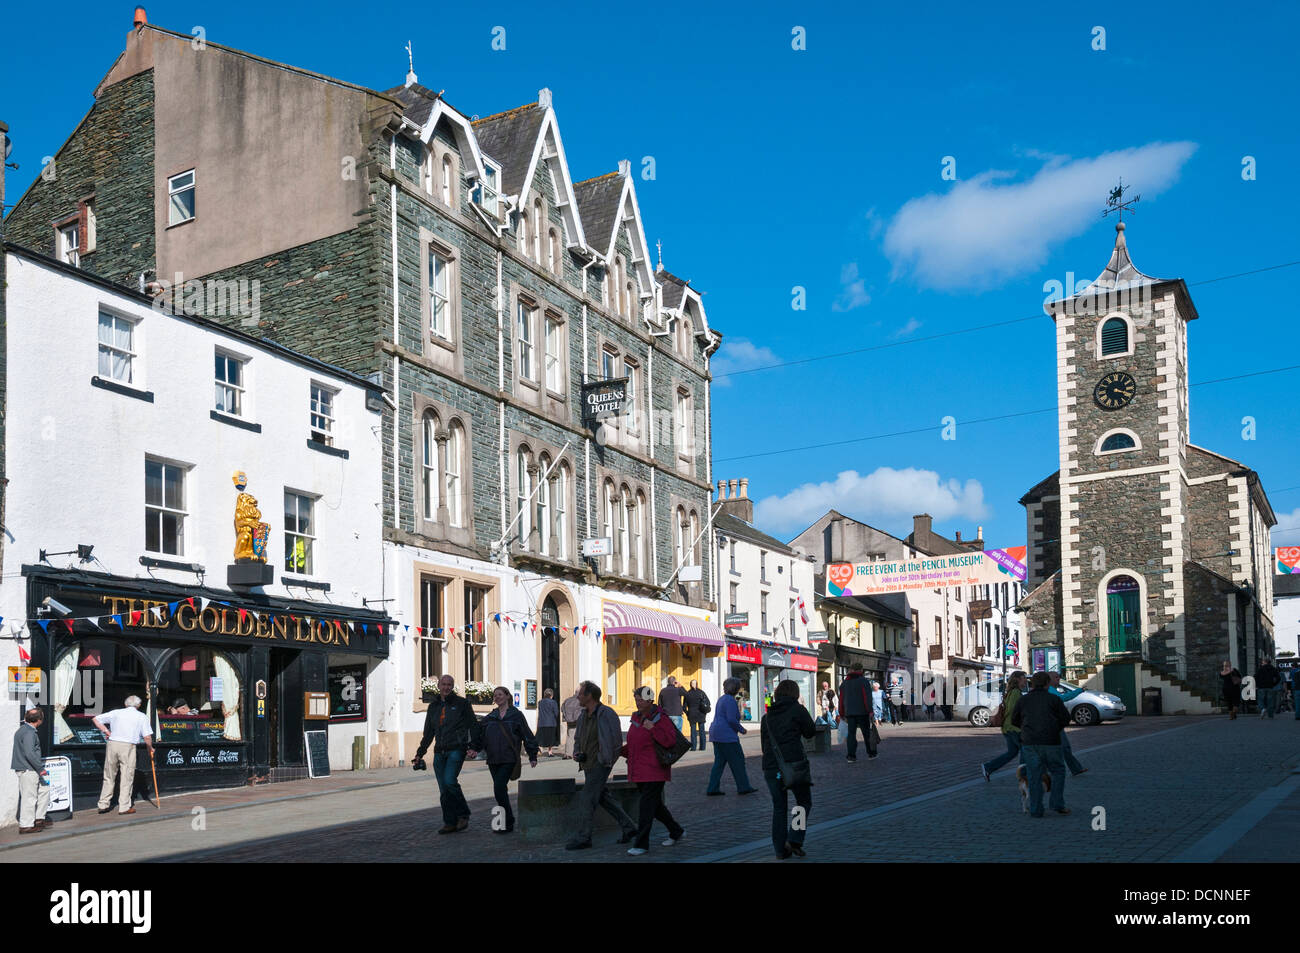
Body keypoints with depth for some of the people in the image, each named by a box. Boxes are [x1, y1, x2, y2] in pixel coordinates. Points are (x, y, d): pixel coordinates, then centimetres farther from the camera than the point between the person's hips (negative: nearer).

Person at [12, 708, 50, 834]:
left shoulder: (21, 730, 14)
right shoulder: (29, 733, -18)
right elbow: (30, 753, -25)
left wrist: (40, 768, 22)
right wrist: (40, 769, -18)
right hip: (28, 770, -10)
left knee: (44, 789, 16)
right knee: (29, 797, -4)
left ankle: (39, 819, 19)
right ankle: (26, 826, 2)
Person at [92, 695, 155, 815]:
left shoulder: (116, 712, 14)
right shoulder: (142, 716, 7)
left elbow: (95, 719, 14)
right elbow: (147, 737, -1)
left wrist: (105, 730, 18)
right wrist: (150, 749, 14)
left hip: (112, 744, 3)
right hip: (128, 747, -3)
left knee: (109, 777, 13)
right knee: (127, 778, 3)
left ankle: (103, 805, 16)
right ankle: (124, 807, 4)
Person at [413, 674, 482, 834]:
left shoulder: (461, 703, 3)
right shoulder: (433, 706, 16)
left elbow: (473, 726, 2)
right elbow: (428, 733, 23)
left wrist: (474, 746, -10)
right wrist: (420, 753, 20)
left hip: (456, 750, -5)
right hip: (439, 752, 5)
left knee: (450, 781, -21)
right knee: (443, 790, 2)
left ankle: (463, 815, -5)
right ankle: (450, 823, 9)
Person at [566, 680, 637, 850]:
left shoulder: (605, 714, -16)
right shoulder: (583, 715, 10)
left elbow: (614, 740, -18)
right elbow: (578, 738, 20)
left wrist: (605, 761, -19)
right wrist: (576, 753, 2)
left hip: (600, 764, -9)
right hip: (588, 764, 9)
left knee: (587, 798, -9)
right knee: (602, 797, 13)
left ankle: (582, 837, -3)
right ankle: (628, 826, 22)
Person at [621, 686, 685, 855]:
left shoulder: (660, 718, -10)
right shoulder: (637, 718, 13)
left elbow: (670, 741, -20)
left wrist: (653, 728, -26)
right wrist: (621, 750, 4)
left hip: (654, 771, -8)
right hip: (639, 770, 8)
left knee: (646, 805, -8)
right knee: (655, 804, 15)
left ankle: (641, 844, -2)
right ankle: (676, 831, 31)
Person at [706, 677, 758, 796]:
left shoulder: (722, 699, 17)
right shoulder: (730, 700, -14)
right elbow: (731, 719, -20)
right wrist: (741, 729, -6)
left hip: (716, 733, 10)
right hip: (727, 736, -10)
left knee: (719, 762, 9)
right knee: (737, 760, -1)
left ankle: (712, 789, 6)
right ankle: (743, 787, 5)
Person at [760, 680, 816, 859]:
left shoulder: (767, 716, 14)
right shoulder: (797, 710, -2)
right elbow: (811, 731, 6)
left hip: (771, 768, 5)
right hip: (793, 765, -5)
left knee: (779, 807, 13)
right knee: (804, 802, 11)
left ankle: (780, 849, 12)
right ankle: (794, 840, -4)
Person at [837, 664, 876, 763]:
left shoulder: (844, 683, 13)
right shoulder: (863, 681, -4)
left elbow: (841, 700, 14)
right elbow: (867, 697, -14)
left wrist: (842, 714, 19)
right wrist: (870, 711, -16)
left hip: (849, 713, 4)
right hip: (862, 713, -4)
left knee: (851, 734, 2)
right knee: (867, 733, 9)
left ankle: (851, 756, -6)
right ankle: (871, 753, 19)